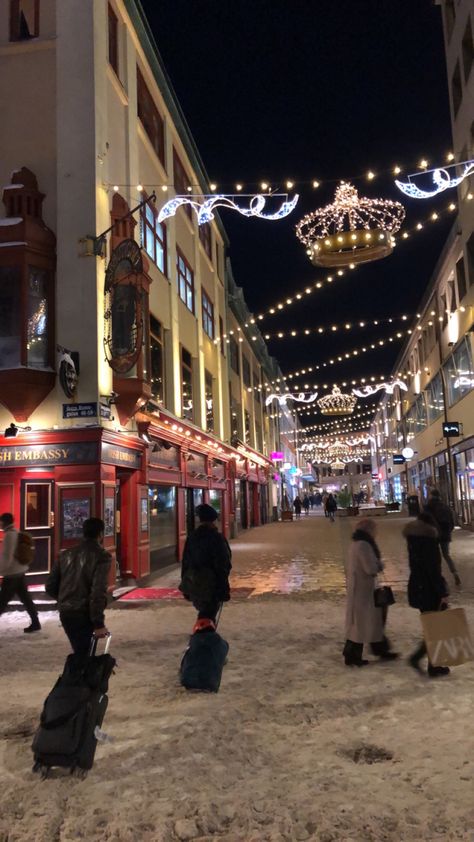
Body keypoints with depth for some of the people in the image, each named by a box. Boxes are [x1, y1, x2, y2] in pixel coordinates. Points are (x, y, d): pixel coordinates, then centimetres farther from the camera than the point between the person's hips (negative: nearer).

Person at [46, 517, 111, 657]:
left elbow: (50, 586, 10)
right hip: (84, 615, -6)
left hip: (65, 613, 6)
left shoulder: (66, 554, 9)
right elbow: (99, 592, -19)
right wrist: (99, 623, -15)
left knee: (80, 651, 22)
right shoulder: (101, 556, -11)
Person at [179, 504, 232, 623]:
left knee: (203, 612, 23)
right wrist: (224, 589, -7)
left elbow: (185, 562, 10)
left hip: (193, 585, 6)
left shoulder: (191, 537, 5)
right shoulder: (217, 538, -12)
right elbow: (222, 566, -13)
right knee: (208, 617, -1)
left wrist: (186, 588, 18)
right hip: (211, 586, -6)